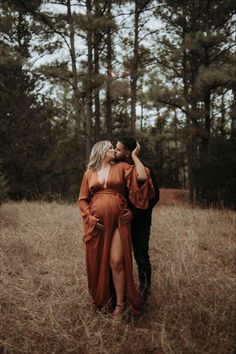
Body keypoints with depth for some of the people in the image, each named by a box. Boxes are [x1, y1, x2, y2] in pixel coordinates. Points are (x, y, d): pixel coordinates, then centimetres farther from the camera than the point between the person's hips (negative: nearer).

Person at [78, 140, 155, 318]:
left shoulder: (121, 168, 8)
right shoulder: (89, 173, 11)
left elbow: (143, 177, -8)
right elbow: (82, 199, 12)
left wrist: (134, 155, 1)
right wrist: (90, 217, -4)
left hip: (118, 222, -2)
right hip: (97, 224, 2)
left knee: (116, 262, -7)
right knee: (97, 262, 9)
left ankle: (120, 303, 5)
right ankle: (100, 299, 27)